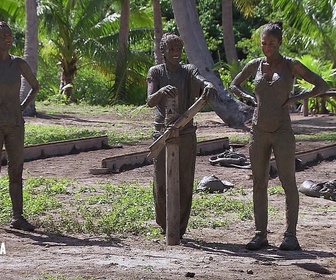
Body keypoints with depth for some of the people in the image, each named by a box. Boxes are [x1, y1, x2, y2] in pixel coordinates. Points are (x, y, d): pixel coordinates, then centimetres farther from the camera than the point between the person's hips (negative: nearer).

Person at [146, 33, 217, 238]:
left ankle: (180, 228, 13)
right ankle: (164, 225, 21)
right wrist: (162, 91, -33)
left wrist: (210, 86, -40)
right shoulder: (156, 72, 2)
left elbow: (203, 82, -15)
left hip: (186, 134, 1)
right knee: (161, 183, 2)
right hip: (162, 133, 0)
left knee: (184, 183, 2)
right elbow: (150, 101, -11)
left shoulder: (189, 71, 5)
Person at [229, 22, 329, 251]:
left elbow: (323, 86, 0)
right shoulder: (255, 65, 7)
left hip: (282, 132, -3)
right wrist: (249, 97, 4)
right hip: (259, 132, 4)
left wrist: (296, 98, -9)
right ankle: (261, 235, 11)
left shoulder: (291, 65, -2)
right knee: (259, 184, 5)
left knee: (289, 184, -2)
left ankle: (291, 236, 5)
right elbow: (234, 85, 22)